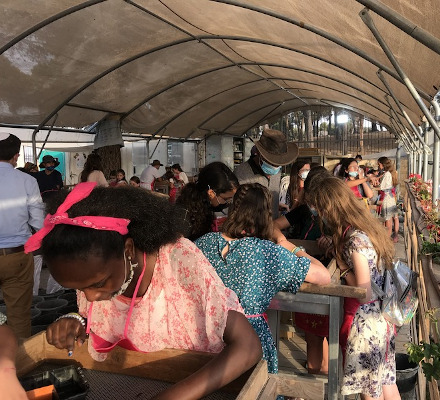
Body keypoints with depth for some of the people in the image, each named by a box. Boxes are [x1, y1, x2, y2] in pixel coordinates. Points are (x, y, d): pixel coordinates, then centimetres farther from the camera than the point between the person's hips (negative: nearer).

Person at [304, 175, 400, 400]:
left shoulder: (355, 238, -25)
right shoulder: (365, 226, 1)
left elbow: (365, 294, -24)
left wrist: (341, 264, -14)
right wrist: (337, 245, 0)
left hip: (365, 323, -9)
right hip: (380, 318, 9)